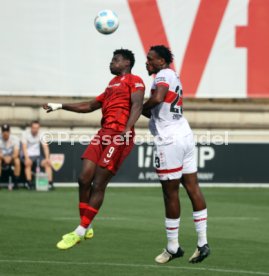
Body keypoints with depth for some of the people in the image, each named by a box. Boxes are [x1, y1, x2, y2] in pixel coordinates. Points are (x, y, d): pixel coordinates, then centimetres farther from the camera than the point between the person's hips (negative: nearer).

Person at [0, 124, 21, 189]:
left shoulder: (15, 139, -10)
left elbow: (16, 153, -20)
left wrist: (10, 158, -40)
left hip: (12, 157, 0)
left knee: (17, 161, -34)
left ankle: (16, 183, -25)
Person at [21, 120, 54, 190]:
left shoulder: (41, 135, 2)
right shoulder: (25, 134, -6)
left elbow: (45, 147, -5)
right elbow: (24, 147, -15)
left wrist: (47, 158, -20)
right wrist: (27, 158, -30)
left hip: (37, 156, 3)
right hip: (28, 156, -3)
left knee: (47, 163, -21)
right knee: (28, 163, -36)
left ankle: (50, 183, -22)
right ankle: (29, 183, -32)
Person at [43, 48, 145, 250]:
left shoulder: (134, 81, 1)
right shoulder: (112, 85, 28)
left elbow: (137, 105, -15)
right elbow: (90, 106, 36)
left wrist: (127, 130, -30)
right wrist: (61, 106, 32)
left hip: (119, 136, -8)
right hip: (104, 133, 8)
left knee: (98, 185, -8)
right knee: (84, 179, -1)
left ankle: (80, 232, -4)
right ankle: (85, 228, 9)